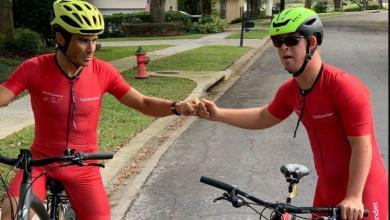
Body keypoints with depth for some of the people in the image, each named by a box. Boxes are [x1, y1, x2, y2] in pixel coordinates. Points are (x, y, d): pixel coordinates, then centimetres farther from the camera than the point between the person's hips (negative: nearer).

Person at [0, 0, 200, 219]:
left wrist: (178, 107, -28)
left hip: (83, 169, 2)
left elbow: (144, 104, -9)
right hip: (42, 161, -2)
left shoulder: (103, 72, -12)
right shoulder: (34, 69, -16)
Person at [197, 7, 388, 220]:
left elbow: (362, 146, -24)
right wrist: (218, 114, 5)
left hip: (363, 192, -7)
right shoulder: (290, 90, -2)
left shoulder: (345, 87, -24)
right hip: (327, 190, 7)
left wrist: (354, 197, -30)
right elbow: (264, 117, 16)